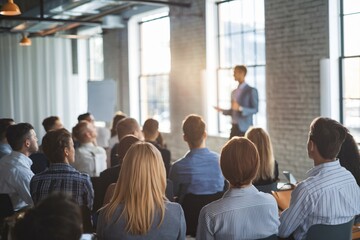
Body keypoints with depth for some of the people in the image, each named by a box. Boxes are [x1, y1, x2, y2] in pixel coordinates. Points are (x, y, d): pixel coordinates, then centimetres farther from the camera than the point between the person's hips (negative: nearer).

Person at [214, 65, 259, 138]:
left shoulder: (251, 91, -6)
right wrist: (222, 110, 6)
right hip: (234, 127, 6)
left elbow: (255, 109, -11)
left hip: (244, 128, -6)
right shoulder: (234, 92, 15)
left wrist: (240, 108, -25)